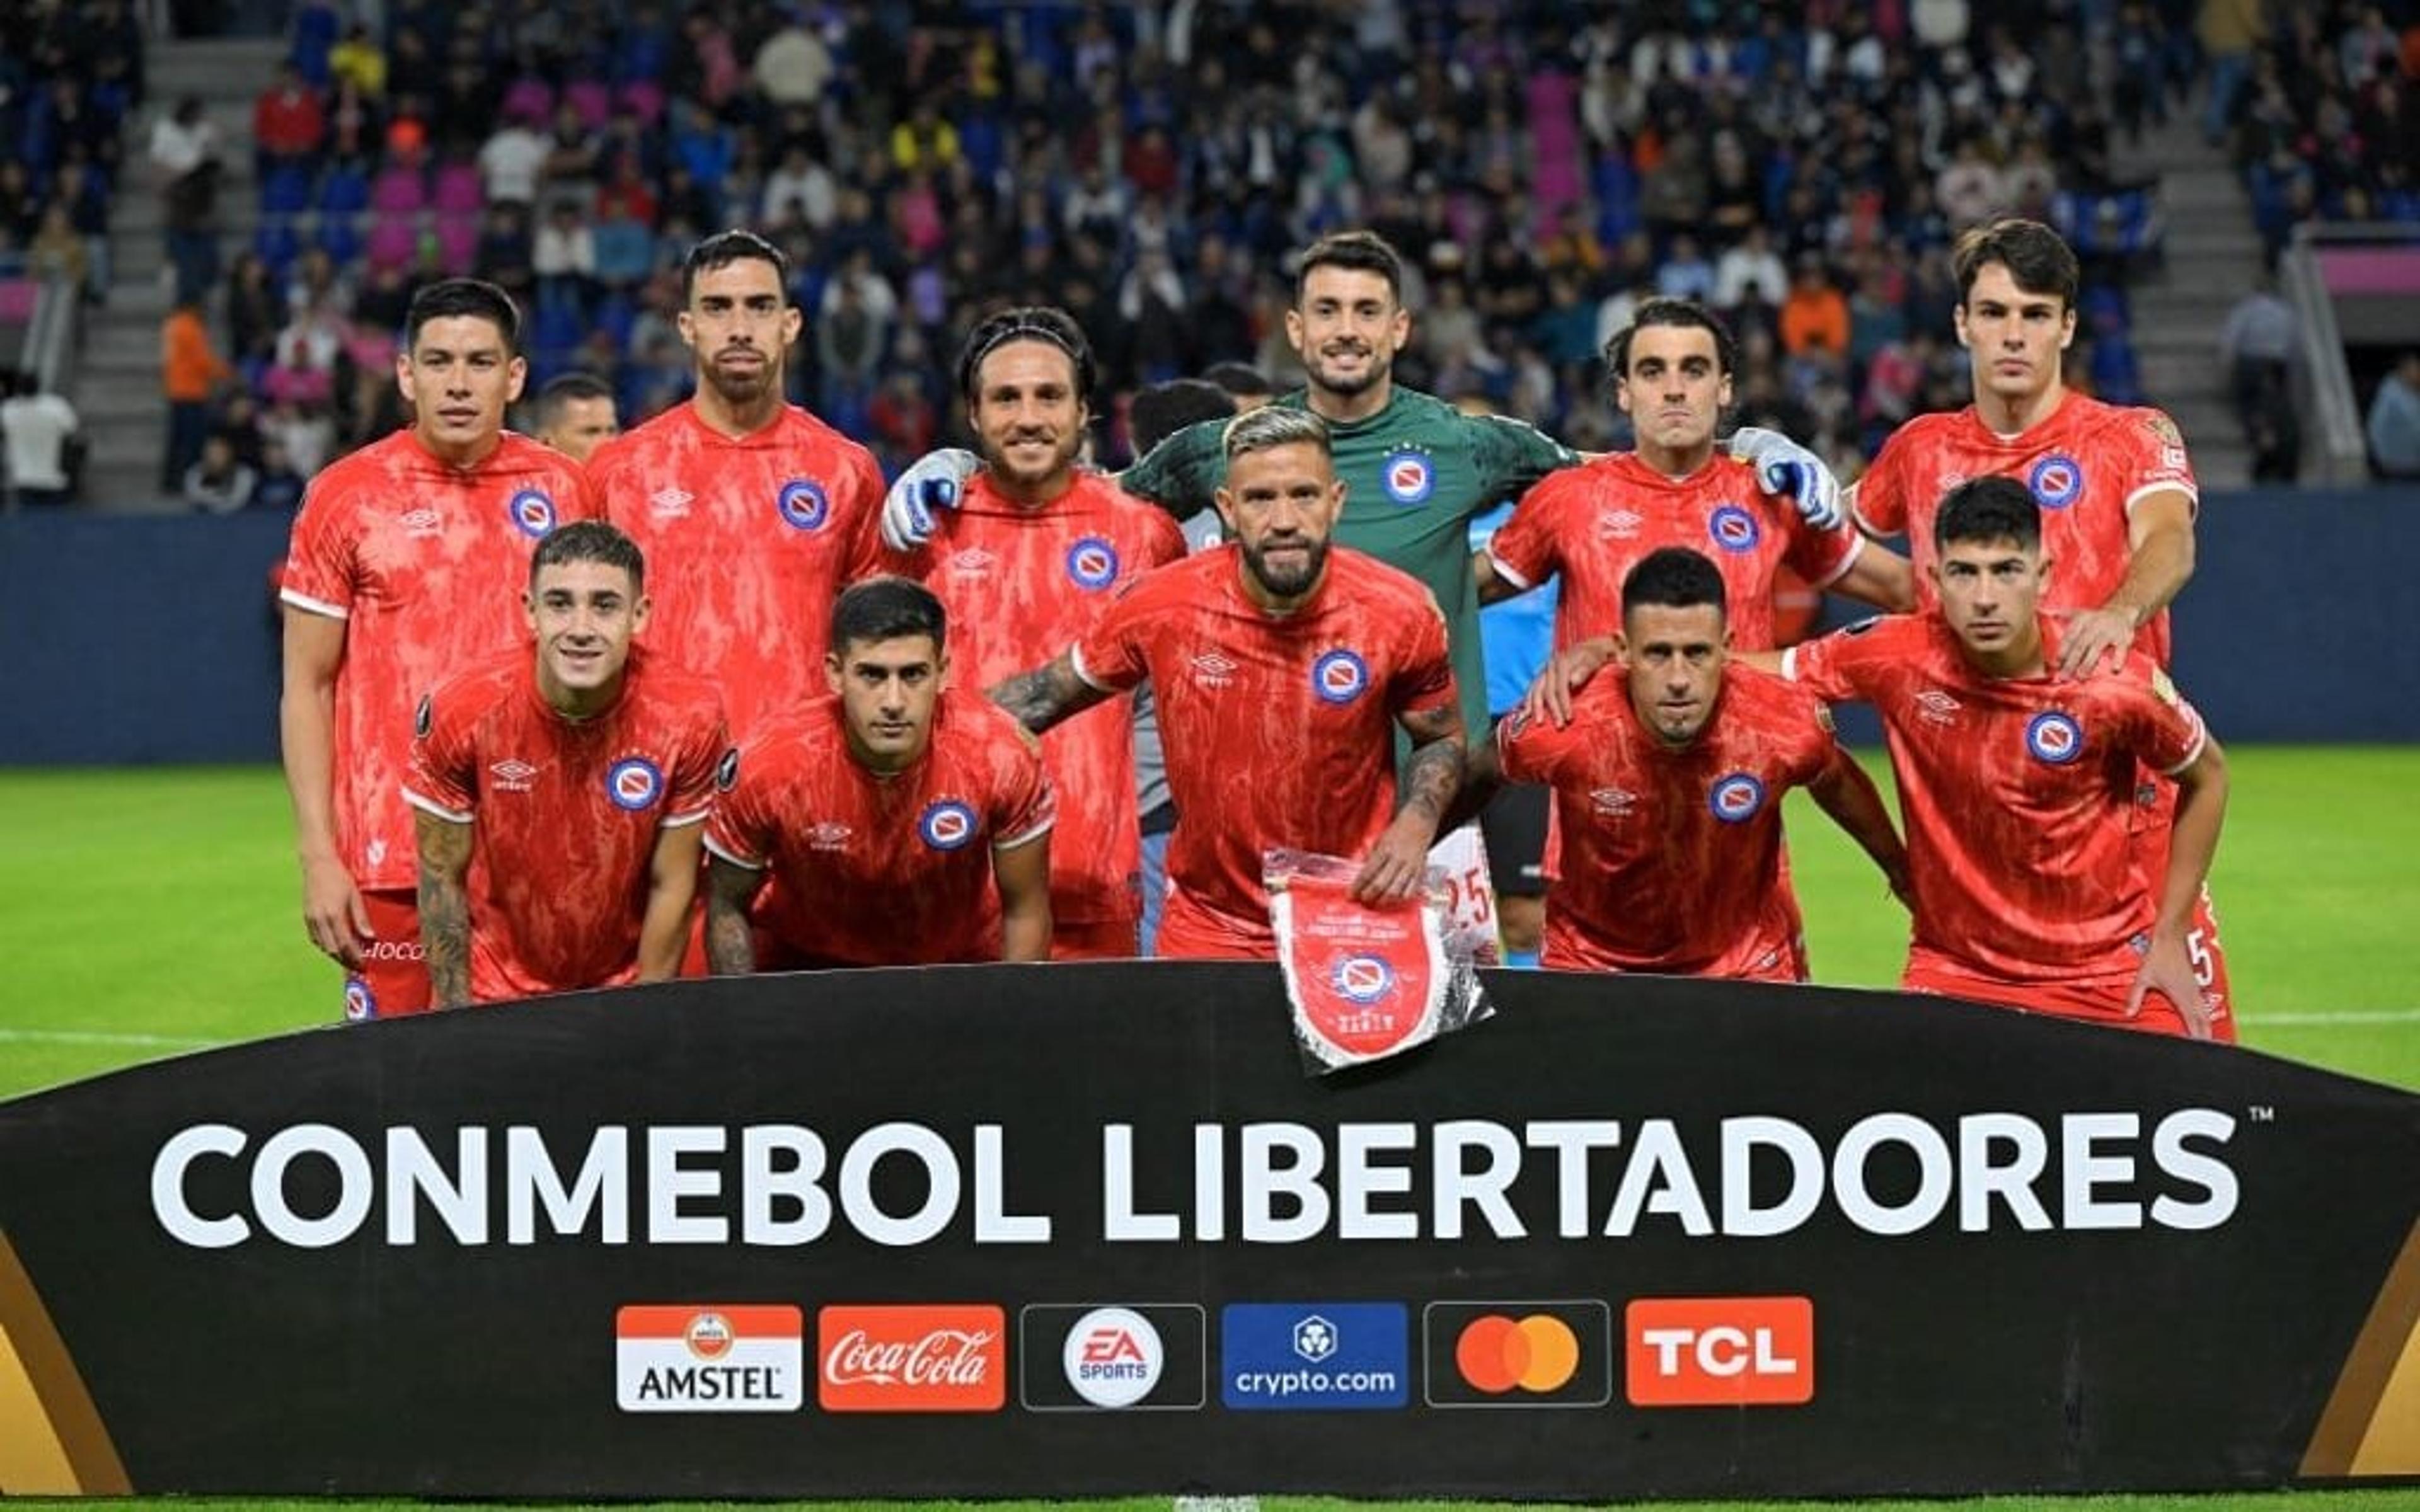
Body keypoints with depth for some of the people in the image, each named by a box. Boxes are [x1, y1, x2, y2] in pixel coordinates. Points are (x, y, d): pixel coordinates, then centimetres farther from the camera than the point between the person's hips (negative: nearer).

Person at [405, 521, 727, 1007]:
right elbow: (442, 876, -6)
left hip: (627, 988, 0)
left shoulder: (687, 717, -16)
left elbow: (671, 887, -6)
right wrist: (458, 1023, -6)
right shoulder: (461, 711, -17)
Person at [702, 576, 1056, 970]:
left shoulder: (1002, 758, -23)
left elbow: (1025, 911, -7)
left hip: (960, 964, 1)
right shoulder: (767, 766, -24)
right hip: (803, 963, -1)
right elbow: (726, 907, -7)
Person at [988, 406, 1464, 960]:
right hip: (1208, 926, 0)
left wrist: (1414, 828, -14)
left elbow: (1443, 739, 4)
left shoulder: (1401, 613, -14)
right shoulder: (1161, 607, -14)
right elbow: (1048, 693, 3)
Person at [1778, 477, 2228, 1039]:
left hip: (2109, 974, 0)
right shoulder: (1897, 656, -14)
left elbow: (2208, 777, 3)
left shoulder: (2116, 682, -15)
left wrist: (2170, 937, 2)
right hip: (1953, 969, 1)